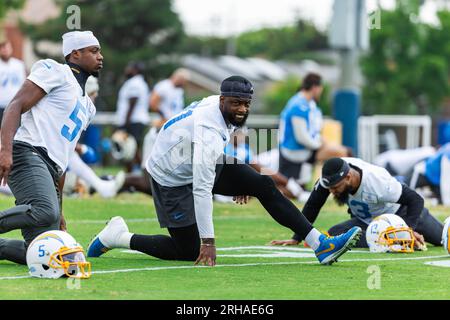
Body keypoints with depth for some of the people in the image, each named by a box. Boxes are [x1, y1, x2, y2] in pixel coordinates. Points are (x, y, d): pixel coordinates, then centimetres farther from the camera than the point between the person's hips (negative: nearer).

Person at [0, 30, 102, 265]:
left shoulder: (87, 106, 31)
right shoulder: (55, 72, 5)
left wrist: (59, 210, 27)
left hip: (50, 172, 9)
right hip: (29, 152, -9)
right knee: (45, 212, -37)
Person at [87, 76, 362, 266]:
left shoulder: (217, 104, -9)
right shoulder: (209, 132, -36)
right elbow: (202, 190, -36)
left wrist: (240, 179, 23)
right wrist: (208, 241, -35)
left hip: (199, 164, 9)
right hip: (174, 180, -9)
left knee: (264, 186, -5)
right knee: (191, 252, -5)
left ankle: (320, 244, -5)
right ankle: (120, 237, 10)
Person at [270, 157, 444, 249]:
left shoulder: (378, 182, -42)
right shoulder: (331, 176, -28)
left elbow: (416, 199, -33)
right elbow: (312, 206, -15)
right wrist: (296, 238, -19)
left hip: (401, 211, -5)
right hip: (366, 221, 5)